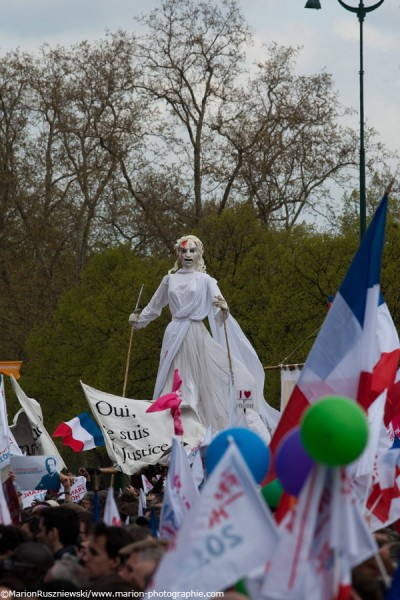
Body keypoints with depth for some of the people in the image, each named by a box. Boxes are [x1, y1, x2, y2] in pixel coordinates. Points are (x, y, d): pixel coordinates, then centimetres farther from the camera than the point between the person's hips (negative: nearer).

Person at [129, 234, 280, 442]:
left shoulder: (205, 280, 4)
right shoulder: (170, 280, 13)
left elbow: (220, 314, -3)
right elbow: (155, 306, 29)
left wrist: (224, 310, -23)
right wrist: (139, 320, 23)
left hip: (197, 335, -3)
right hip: (175, 337, 3)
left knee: (206, 382, -8)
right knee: (175, 384, -2)